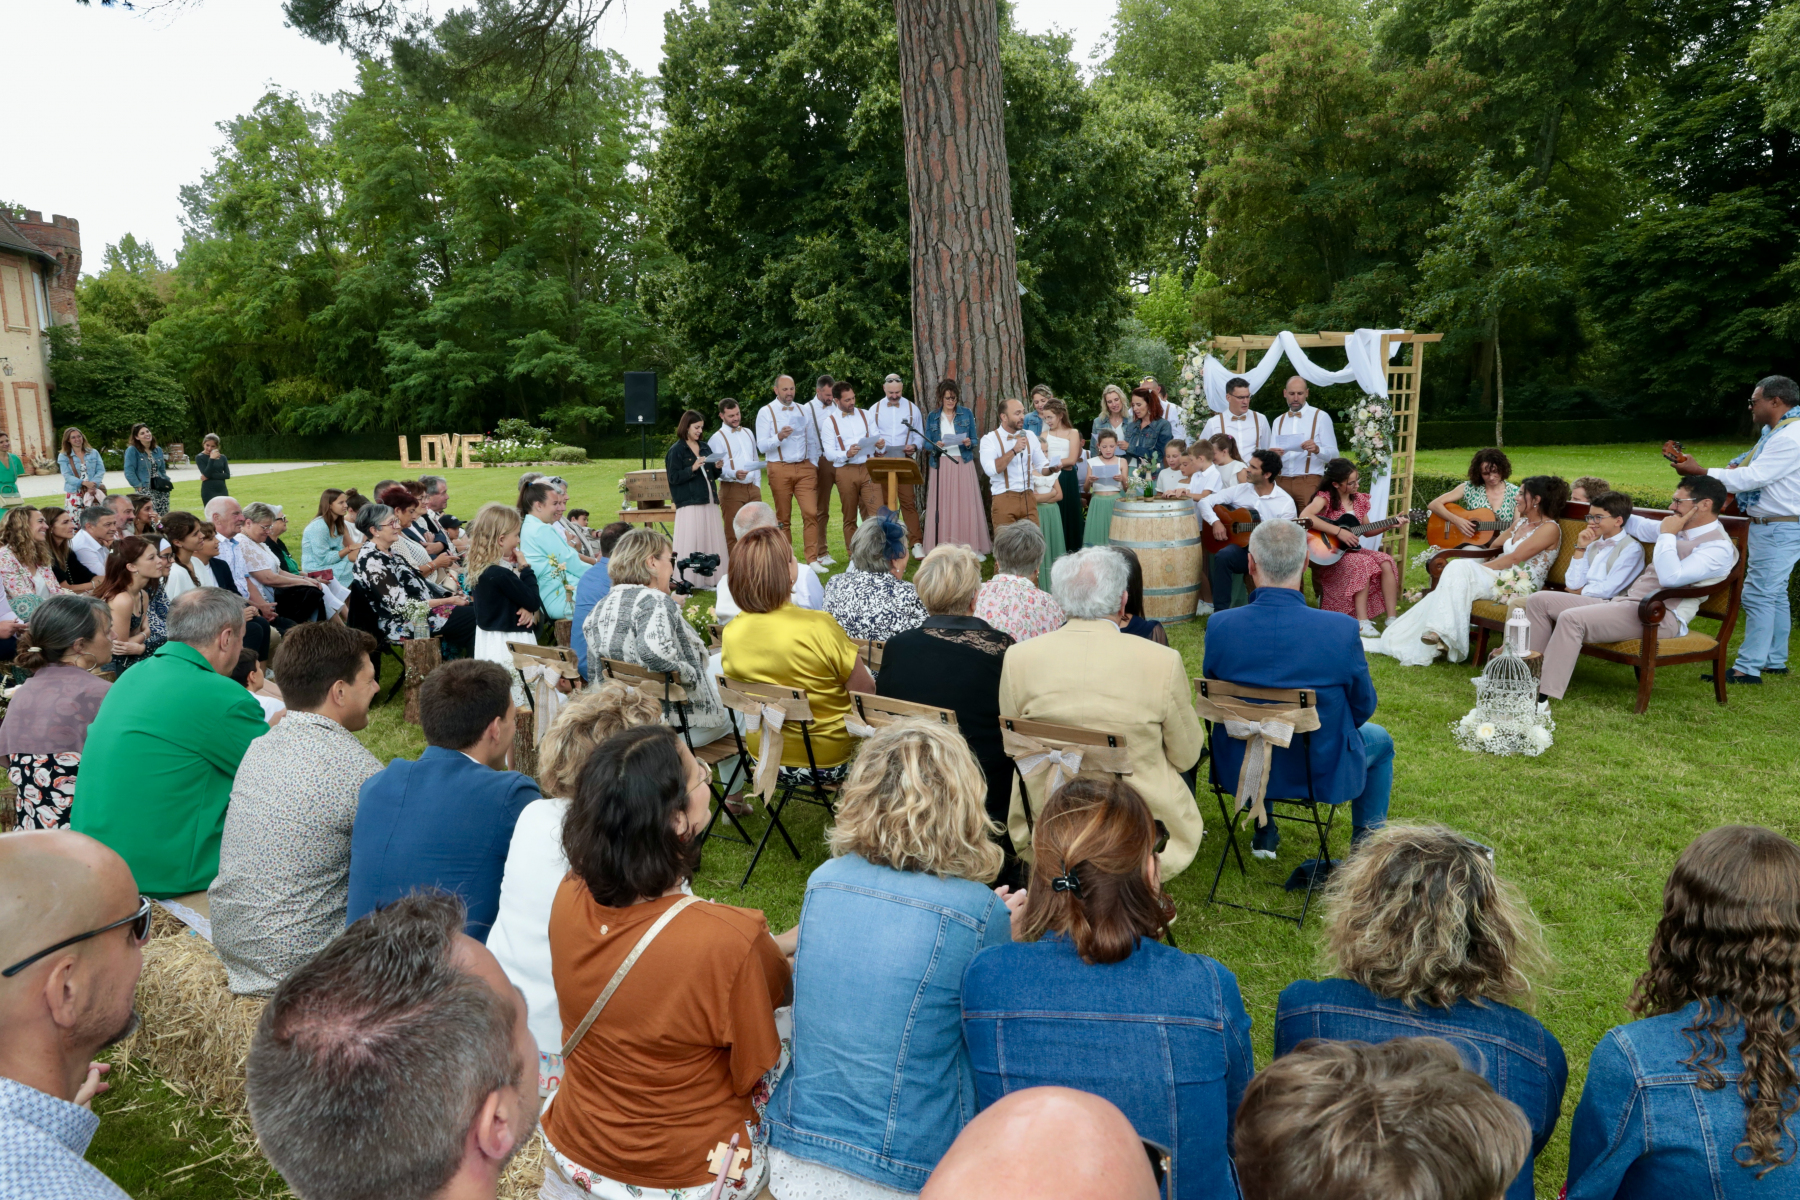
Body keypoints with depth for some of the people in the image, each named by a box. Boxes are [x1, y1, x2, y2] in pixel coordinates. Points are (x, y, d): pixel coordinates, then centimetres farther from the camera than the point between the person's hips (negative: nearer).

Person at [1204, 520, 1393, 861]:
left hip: (1238, 770, 2)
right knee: (1380, 741, 31)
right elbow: (1364, 707, -9)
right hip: (1320, 771, -1)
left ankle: (1263, 832, 47)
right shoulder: (1342, 630, -26)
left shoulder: (1219, 626, -21)